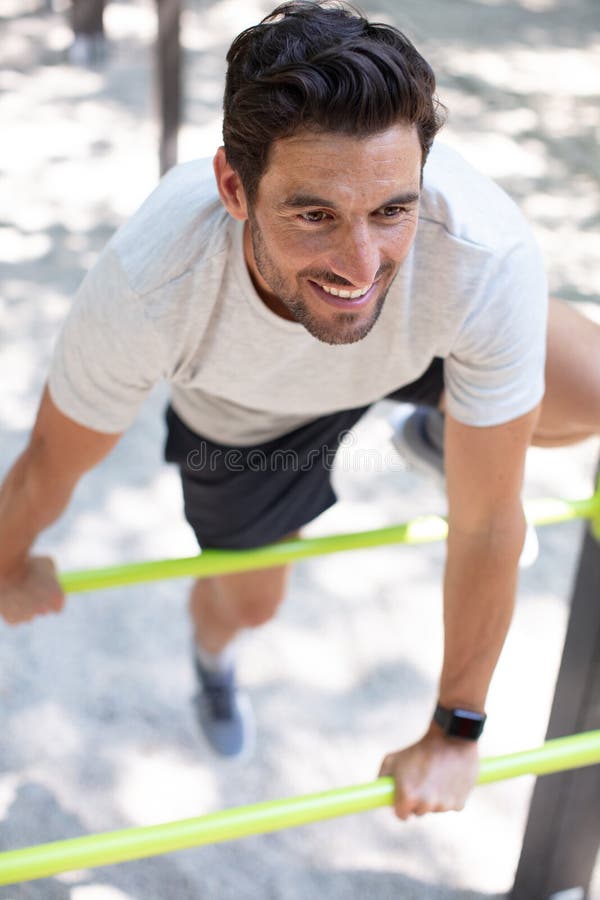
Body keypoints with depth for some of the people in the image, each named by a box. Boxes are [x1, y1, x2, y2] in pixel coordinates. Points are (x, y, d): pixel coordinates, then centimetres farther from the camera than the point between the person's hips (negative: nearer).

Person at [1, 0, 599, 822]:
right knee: (249, 602, 15)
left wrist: (455, 729, -16)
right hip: (246, 411, 0)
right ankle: (212, 658, 57)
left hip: (423, 348, 1)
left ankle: (442, 428, 14)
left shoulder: (488, 258, -42)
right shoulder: (145, 288, -43)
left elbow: (487, 523, -28)